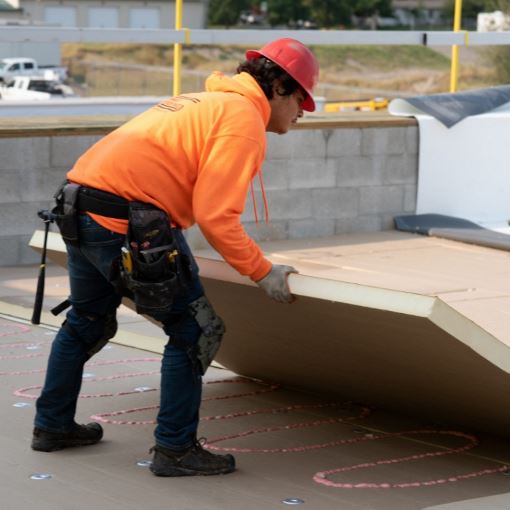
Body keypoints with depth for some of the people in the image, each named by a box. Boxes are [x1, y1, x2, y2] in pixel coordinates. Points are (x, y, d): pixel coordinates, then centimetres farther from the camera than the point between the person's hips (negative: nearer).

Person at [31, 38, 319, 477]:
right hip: (126, 221, -10)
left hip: (80, 207, 10)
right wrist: (262, 271, -8)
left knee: (87, 322, 27)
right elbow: (215, 215, -16)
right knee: (195, 331, 1)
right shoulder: (244, 119, -8)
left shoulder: (206, 102, 23)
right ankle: (175, 449, 5)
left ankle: (53, 425, 40)